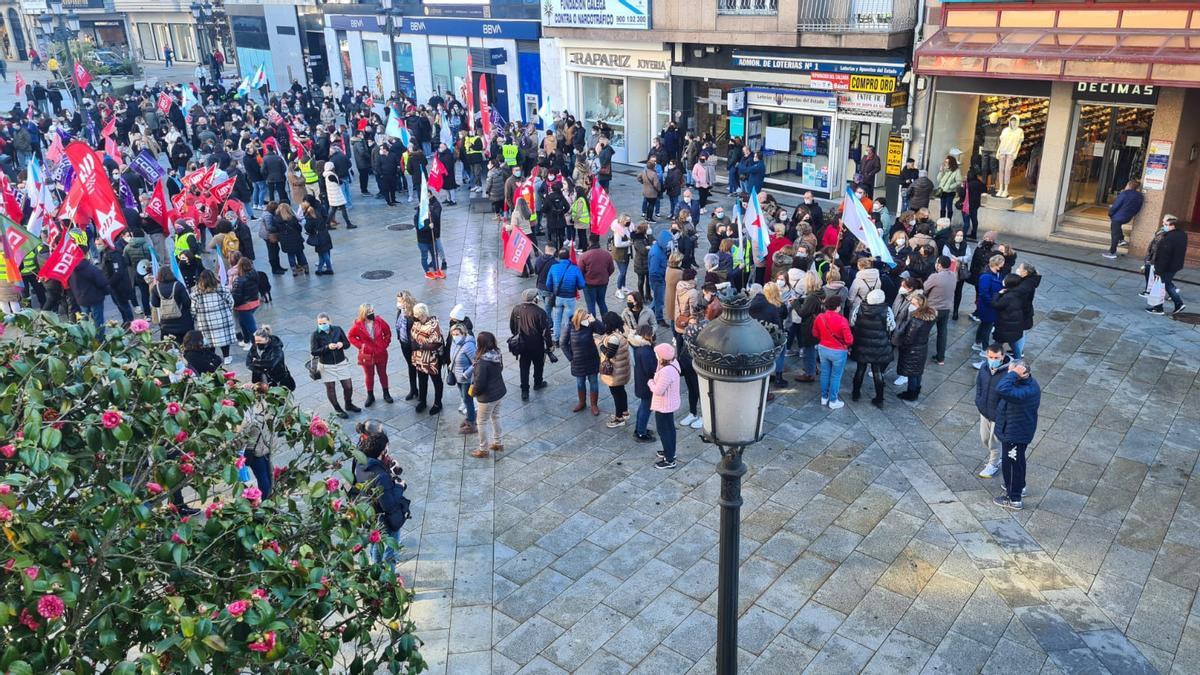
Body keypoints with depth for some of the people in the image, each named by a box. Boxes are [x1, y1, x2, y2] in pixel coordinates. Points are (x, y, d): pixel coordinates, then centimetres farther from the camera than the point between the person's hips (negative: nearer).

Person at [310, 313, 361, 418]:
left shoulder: (337, 329, -5)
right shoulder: (315, 334, -12)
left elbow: (347, 344, 3)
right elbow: (313, 351, -16)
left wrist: (342, 344, -20)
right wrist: (327, 347, -27)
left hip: (341, 363, 2)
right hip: (326, 366, -2)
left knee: (348, 386, 8)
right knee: (330, 388, 9)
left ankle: (349, 405, 35)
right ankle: (338, 410, 29)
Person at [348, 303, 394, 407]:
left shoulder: (379, 321, -13)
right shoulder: (358, 325, -17)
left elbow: (388, 333, 3)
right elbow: (350, 336, -2)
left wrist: (385, 344, -4)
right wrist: (360, 345, -11)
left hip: (381, 354, 1)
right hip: (367, 355, -1)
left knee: (383, 373, 17)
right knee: (369, 375, 14)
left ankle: (386, 394, 34)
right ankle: (370, 396, 30)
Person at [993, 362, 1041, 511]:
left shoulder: (1026, 392, -38)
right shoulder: (1026, 382, -7)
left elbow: (1002, 390, -53)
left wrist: (1013, 373, -45)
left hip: (1015, 435, -10)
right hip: (1018, 431, 10)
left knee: (1010, 464, 8)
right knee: (1017, 461, 29)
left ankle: (1014, 500, 25)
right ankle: (1019, 486, 51)